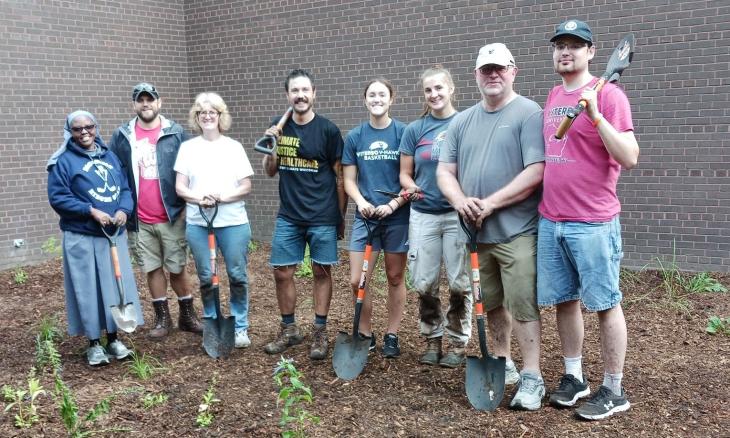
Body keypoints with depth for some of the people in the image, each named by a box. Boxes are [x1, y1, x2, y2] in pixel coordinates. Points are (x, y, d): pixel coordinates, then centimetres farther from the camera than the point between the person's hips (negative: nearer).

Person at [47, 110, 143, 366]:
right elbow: (57, 197, -10)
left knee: (116, 285, 8)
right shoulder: (63, 161, -4)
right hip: (82, 237, -5)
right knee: (89, 290, 0)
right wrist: (91, 211, -19)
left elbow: (125, 189, 10)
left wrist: (124, 210, -10)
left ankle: (113, 339, 22)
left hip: (114, 234, 5)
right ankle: (94, 344, 13)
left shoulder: (110, 157, 12)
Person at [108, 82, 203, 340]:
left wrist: (186, 205, -6)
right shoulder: (122, 137, 4)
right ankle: (162, 318, 23)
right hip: (141, 220, 2)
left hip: (172, 216, -2)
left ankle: (188, 316, 20)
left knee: (177, 268, 6)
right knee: (152, 269, 11)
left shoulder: (176, 133, -2)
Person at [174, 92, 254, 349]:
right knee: (206, 278, 6)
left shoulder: (234, 147, 6)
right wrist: (199, 198, -16)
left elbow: (246, 187, 2)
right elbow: (180, 188, 3)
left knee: (237, 276, 1)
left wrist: (222, 197, -15)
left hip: (233, 222, -1)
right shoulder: (187, 147, 7)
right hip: (197, 223, 1)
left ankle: (240, 327, 15)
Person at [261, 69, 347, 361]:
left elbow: (340, 176, -1)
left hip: (323, 218, -3)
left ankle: (319, 333, 17)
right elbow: (270, 172, 12)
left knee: (321, 272, 5)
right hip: (288, 216, 3)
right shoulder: (279, 127, 5)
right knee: (282, 273, 5)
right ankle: (289, 329, 22)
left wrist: (341, 216, 0)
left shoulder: (327, 130, -6)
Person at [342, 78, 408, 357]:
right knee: (356, 281, -2)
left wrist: (393, 205, -17)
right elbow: (349, 180, 6)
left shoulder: (404, 133, -3)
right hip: (365, 216, 2)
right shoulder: (354, 137, 4)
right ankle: (365, 335, 17)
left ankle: (391, 336, 23)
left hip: (397, 217, -2)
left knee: (395, 278, 9)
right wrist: (361, 201, -13)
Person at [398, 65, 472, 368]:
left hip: (458, 214, -2)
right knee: (424, 284, 6)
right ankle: (432, 340, 23)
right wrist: (410, 188, -13)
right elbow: (405, 174, 9)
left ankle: (457, 342, 19)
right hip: (423, 215, 2)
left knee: (459, 283, 3)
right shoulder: (414, 130, 6)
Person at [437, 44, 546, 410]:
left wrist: (490, 203, -18)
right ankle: (501, 361, 33)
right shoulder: (462, 121, 13)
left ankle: (532, 378, 7)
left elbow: (536, 172, -16)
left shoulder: (528, 114, -7)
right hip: (476, 232, 6)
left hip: (516, 232, -6)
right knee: (491, 304, 16)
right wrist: (460, 201, -10)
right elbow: (445, 171, 11)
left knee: (522, 306, -4)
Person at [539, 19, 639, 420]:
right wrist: (545, 203, 13)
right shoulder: (553, 96, 13)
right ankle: (573, 377, 27)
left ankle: (613, 390, 15)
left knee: (605, 305, 3)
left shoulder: (608, 95, -9)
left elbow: (629, 158, -17)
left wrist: (595, 114, -25)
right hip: (550, 221, 7)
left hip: (592, 223, -7)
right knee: (563, 301, 13)